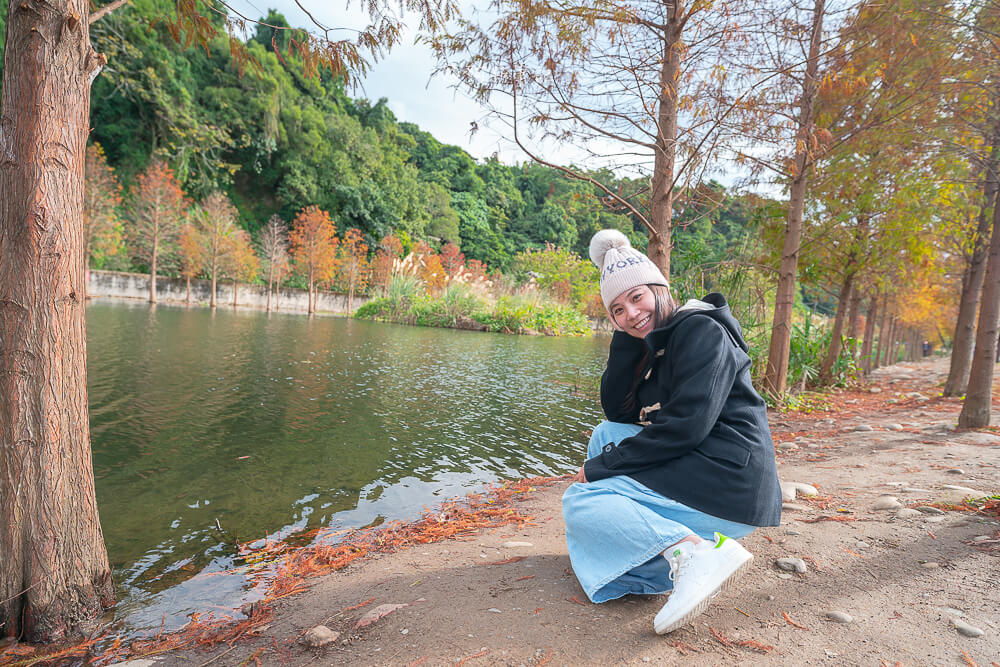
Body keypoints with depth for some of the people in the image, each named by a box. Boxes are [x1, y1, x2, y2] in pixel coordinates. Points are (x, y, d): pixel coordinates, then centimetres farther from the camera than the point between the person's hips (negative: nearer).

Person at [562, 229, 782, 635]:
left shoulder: (700, 331, -13)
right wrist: (626, 337, 3)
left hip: (727, 485, -10)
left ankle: (697, 551, -25)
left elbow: (686, 425, -23)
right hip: (692, 467, 10)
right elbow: (617, 411, 11)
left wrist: (599, 467, -15)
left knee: (579, 500, -11)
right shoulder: (656, 343, 15)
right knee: (606, 434, 13)